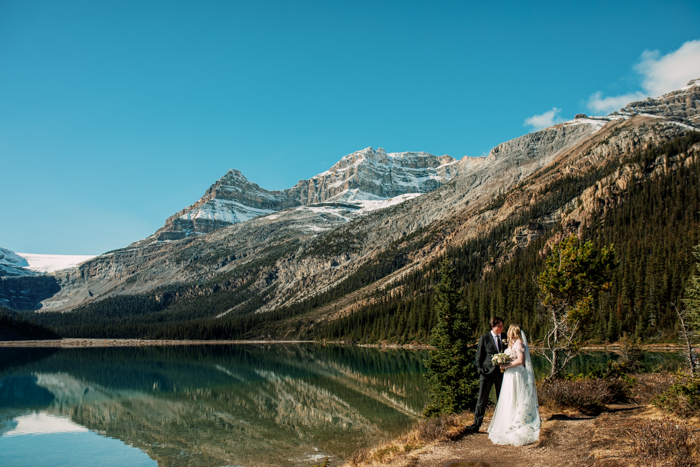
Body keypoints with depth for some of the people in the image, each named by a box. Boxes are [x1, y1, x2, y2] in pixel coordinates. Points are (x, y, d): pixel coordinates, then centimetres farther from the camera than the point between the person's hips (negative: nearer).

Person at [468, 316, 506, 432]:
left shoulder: (505, 337, 8)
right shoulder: (484, 338, -1)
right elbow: (479, 356, 2)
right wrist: (480, 370, -6)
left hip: (502, 372, 3)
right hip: (487, 372, -3)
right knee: (482, 400, -2)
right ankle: (476, 425, 1)